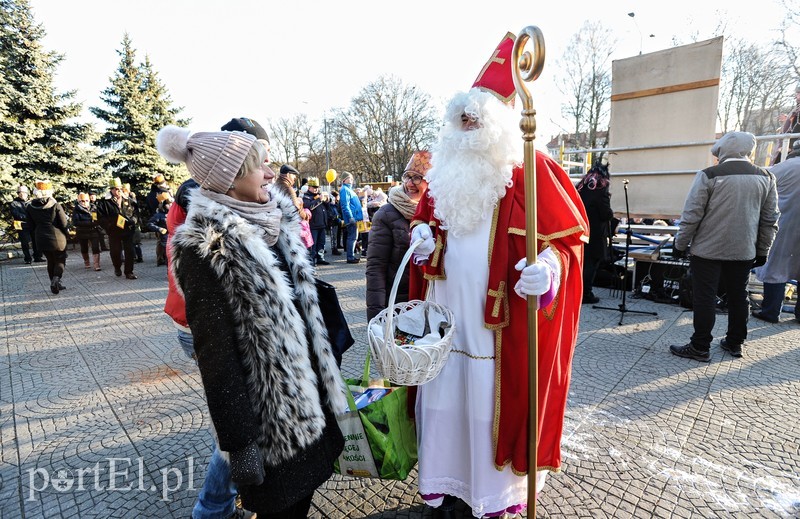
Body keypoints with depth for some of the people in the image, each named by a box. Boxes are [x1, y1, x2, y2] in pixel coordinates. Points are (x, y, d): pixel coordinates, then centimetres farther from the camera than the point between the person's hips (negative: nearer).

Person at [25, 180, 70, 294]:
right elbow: (64, 224, -10)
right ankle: (56, 279, -16)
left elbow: (32, 226, 6)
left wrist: (37, 235, 19)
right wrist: (66, 234, 6)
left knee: (50, 261, 17)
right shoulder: (56, 205, -12)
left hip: (41, 239, 4)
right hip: (57, 238, -4)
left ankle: (54, 283, 19)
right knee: (60, 260, 7)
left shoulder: (30, 207, 0)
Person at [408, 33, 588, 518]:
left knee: (493, 401, 7)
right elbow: (424, 220, 21)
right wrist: (422, 236, -2)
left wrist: (549, 265, -26)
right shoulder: (447, 171, 12)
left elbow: (572, 231, -6)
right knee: (443, 397, 13)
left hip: (499, 321, -5)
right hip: (446, 313, 6)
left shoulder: (531, 171, -7)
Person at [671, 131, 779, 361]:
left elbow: (691, 215, -12)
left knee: (704, 298, 0)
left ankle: (700, 347, 6)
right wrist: (762, 251, 18)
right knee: (738, 296, 15)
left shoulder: (708, 175, -10)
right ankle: (734, 343, 28)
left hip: (708, 249, -5)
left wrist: (680, 244, -2)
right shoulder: (766, 177, 5)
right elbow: (770, 219, 9)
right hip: (744, 251, 5)